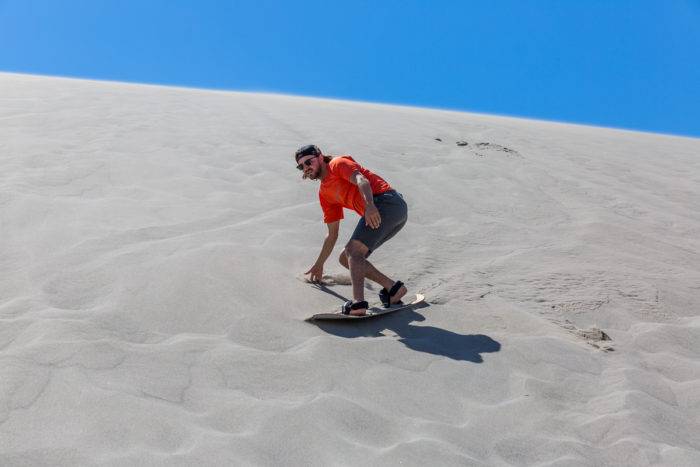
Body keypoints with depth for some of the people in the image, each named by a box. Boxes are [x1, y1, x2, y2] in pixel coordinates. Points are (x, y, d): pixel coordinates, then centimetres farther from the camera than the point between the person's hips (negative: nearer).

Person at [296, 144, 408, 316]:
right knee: (345, 258, 10)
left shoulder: (338, 163, 5)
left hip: (386, 201, -9)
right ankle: (392, 287, 2)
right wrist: (319, 265, 34)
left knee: (353, 251, -19)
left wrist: (369, 206, -34)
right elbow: (332, 234, 30)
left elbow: (361, 180, -16)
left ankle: (358, 303, -31)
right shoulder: (324, 193, 27)